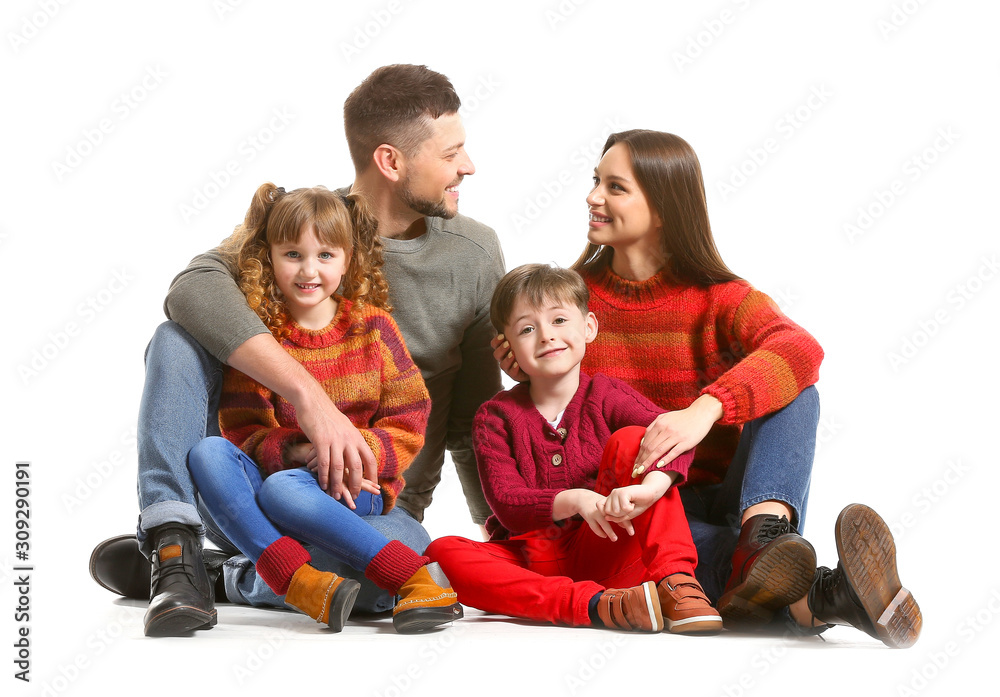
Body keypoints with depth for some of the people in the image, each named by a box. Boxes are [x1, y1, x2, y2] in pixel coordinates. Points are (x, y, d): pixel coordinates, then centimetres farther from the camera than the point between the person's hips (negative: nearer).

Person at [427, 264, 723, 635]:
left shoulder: (605, 396, 3)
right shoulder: (495, 418, 4)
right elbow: (507, 504, -9)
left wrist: (650, 487, -39)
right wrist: (574, 500, -29)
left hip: (602, 555, -1)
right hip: (531, 560, 1)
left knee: (631, 439, -16)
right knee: (442, 553, -27)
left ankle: (674, 580, -29)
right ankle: (594, 605, -41)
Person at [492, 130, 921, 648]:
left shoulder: (716, 297, -2)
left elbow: (800, 349, -27)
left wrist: (706, 409, -44)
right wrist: (533, 378, -8)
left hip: (730, 493, 1)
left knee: (793, 390, -25)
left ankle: (765, 536, -50)